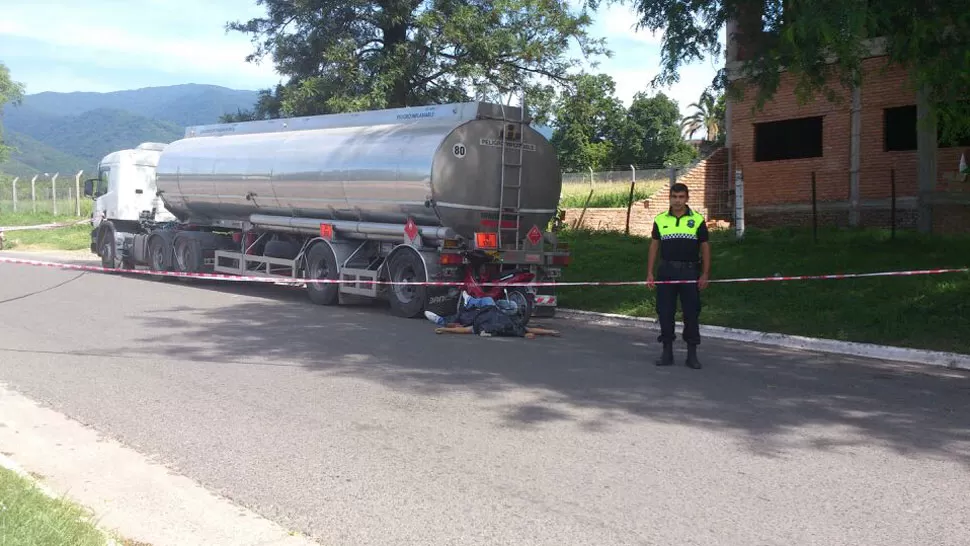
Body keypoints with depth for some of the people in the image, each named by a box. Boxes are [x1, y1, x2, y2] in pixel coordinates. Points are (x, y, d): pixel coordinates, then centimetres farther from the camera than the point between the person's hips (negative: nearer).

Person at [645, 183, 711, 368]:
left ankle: (692, 354, 10)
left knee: (691, 313, 1)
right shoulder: (660, 219, 7)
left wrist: (705, 274, -4)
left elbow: (705, 247, 3)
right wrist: (650, 273, 3)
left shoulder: (698, 220, 2)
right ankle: (667, 351, 14)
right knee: (665, 312, 3)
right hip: (666, 272, 2)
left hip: (690, 272, -1)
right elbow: (654, 246, 10)